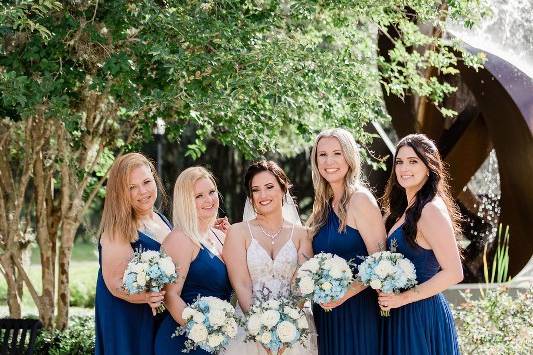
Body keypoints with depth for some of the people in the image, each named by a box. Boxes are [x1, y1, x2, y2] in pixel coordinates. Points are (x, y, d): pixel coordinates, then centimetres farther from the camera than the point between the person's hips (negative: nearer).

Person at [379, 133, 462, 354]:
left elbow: (453, 273, -20)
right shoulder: (403, 209, 11)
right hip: (400, 317, 8)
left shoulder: (431, 210, -15)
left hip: (422, 316, -8)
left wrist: (404, 298, -17)